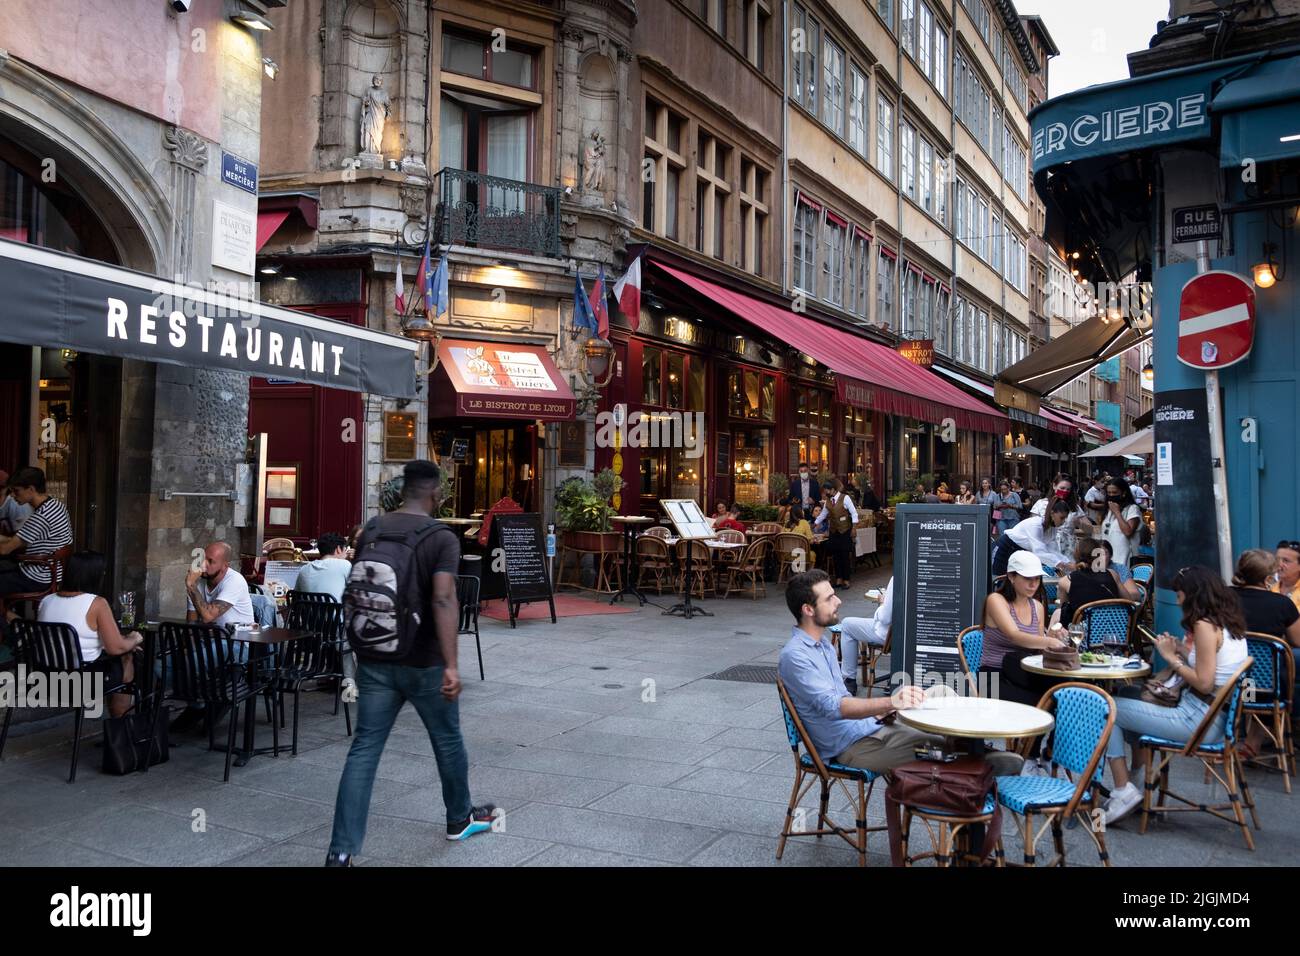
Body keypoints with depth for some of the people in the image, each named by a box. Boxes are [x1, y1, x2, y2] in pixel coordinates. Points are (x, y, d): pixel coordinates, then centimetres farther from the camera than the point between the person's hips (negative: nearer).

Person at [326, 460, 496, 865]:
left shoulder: (371, 531, 4)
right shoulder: (442, 538, -13)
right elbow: (443, 599, -26)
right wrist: (451, 664, -30)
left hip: (375, 660, 4)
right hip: (423, 663, -4)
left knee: (363, 751, 4)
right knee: (447, 741, 17)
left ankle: (341, 852, 0)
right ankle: (460, 818, 36)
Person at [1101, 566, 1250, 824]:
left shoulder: (1204, 625, -18)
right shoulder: (1229, 622, 9)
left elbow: (1204, 683, -21)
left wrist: (1172, 658, -10)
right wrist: (1181, 650, 9)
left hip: (1199, 721, -10)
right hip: (1218, 716, 10)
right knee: (1129, 695, 24)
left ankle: (1124, 790, -3)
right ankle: (1140, 774, 27)